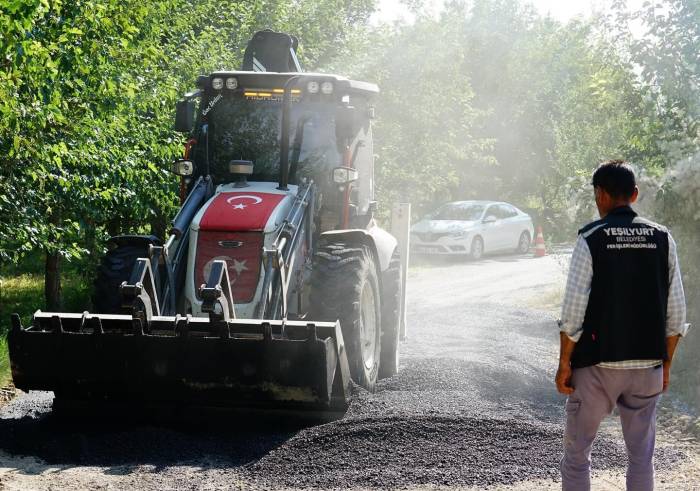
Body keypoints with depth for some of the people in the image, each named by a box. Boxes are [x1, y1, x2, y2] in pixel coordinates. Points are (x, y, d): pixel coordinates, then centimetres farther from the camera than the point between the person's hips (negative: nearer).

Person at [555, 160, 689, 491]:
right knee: (641, 456, 12)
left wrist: (564, 364, -3)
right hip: (647, 367, 3)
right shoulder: (662, 239, 2)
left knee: (576, 453, 9)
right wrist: (666, 362, 13)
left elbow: (573, 312, -11)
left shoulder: (590, 239, -8)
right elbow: (676, 312, 3)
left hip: (597, 365, -3)